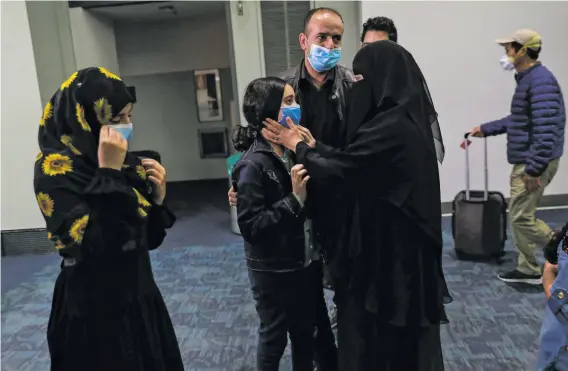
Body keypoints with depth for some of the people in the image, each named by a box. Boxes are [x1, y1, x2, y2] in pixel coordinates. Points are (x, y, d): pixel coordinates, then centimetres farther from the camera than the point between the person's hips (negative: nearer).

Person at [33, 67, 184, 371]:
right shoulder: (55, 170, -16)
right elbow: (92, 245, -29)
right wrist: (108, 174, -27)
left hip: (139, 297, 7)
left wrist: (157, 199, -9)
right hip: (93, 310, -7)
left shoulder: (123, 163, 3)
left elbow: (148, 238, 7)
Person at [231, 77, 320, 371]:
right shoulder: (252, 165, -20)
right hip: (273, 272, -6)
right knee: (274, 337, 15)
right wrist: (294, 200, -27)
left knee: (306, 332, 23)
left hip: (306, 263, 7)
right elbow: (250, 226, -23)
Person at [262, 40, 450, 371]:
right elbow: (353, 162, 12)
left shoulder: (389, 128, -25)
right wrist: (312, 144, 11)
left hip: (385, 251, -9)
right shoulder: (409, 119, 6)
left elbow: (338, 170, -19)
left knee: (379, 337, 10)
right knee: (408, 335, 24)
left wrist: (298, 146, -2)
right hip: (407, 247, 9)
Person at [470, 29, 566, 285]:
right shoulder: (527, 79, 14)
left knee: (521, 217, -4)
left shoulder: (541, 81, -18)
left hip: (534, 162, -10)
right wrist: (485, 129, 26)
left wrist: (533, 169, -26)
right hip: (524, 161, 10)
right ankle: (528, 269, 24)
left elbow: (546, 129, -25)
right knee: (518, 216, 14)